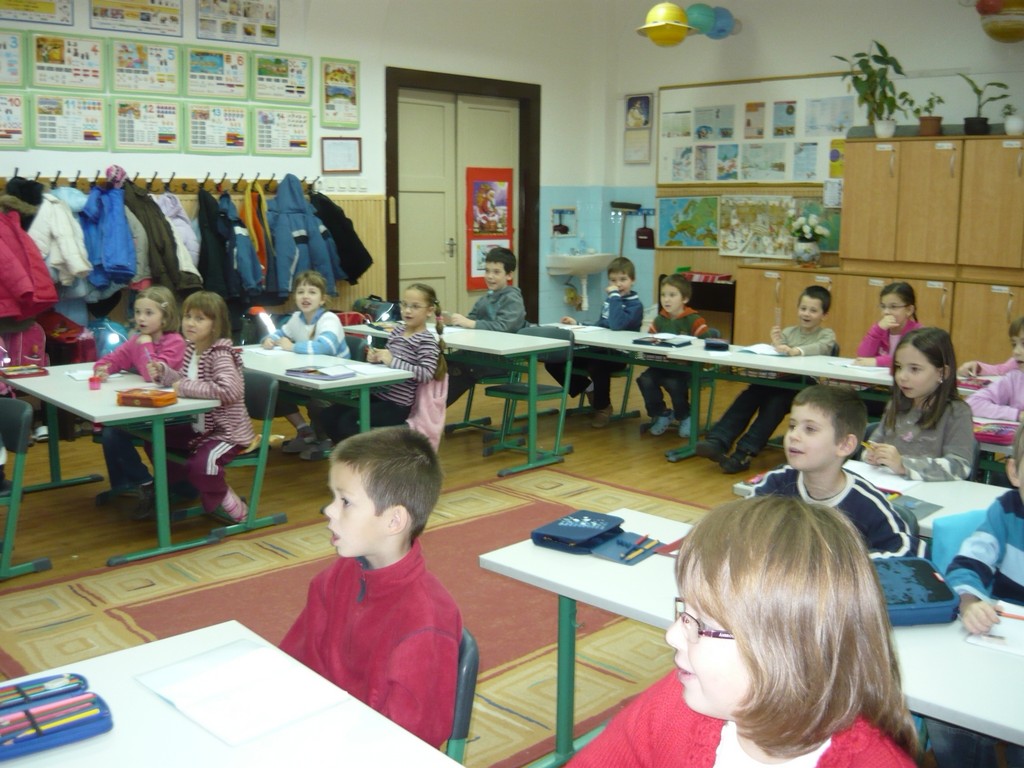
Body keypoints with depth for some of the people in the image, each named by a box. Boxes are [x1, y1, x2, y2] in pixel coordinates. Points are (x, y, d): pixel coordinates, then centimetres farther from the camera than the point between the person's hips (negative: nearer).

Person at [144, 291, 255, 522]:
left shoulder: (220, 354, -23)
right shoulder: (191, 348, 3)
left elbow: (231, 390, -40)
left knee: (200, 464, -29)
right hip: (200, 427, 10)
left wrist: (187, 387, -32)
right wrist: (163, 371, 2)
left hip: (227, 431, -9)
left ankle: (232, 506, -2)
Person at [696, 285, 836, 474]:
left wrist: (795, 350, -33)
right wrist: (777, 344, -12)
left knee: (775, 403, -32)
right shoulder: (788, 332, 21)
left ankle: (743, 453, -36)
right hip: (778, 381, 4)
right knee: (750, 394, -24)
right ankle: (717, 441, -32)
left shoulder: (827, 334, 8)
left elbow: (822, 348, -16)